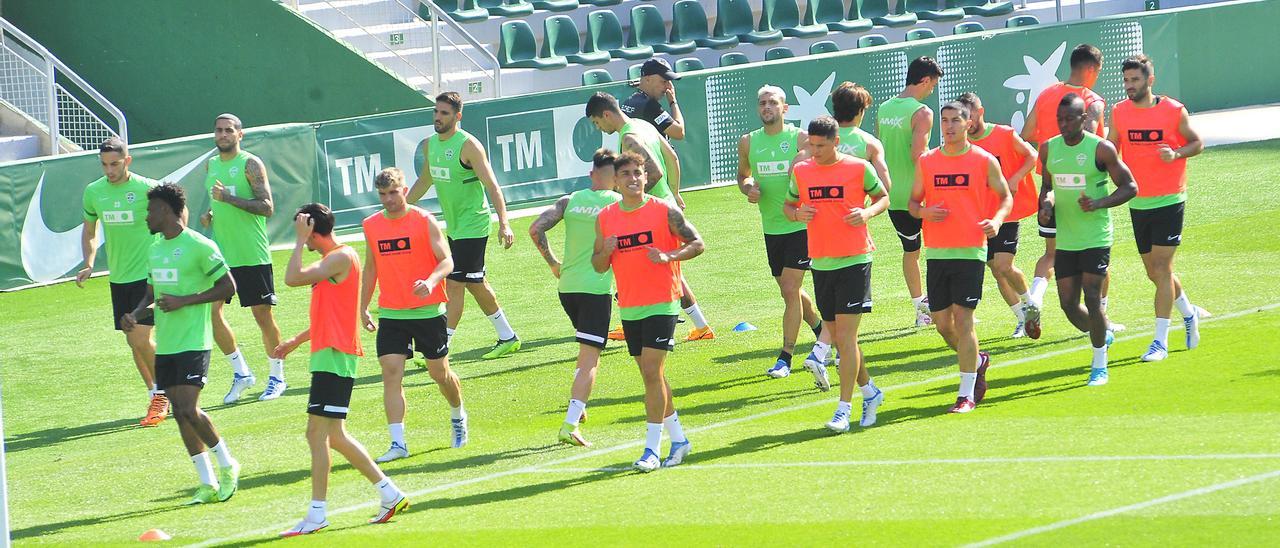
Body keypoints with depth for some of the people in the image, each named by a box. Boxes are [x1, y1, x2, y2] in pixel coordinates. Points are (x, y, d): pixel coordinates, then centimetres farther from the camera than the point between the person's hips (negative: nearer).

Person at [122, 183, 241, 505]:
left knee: (189, 411, -17)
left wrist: (183, 301, -17)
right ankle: (208, 484, 10)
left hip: (193, 343, -8)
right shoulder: (155, 249, 15)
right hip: (165, 345, 8)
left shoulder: (199, 246, -9)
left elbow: (228, 288, -9)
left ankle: (227, 465, 5)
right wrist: (135, 316, 2)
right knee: (180, 414, 5)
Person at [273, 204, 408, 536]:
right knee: (333, 436, 13)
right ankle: (390, 494, 16)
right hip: (330, 355, 10)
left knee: (318, 433, -10)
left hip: (333, 357, -10)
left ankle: (317, 515, -11)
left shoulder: (341, 258, -12)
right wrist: (295, 342, 26)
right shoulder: (334, 260, 20)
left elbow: (293, 279, -21)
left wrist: (300, 242, -11)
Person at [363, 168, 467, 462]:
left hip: (428, 311, -3)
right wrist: (363, 307, 17)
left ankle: (458, 416, 39)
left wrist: (430, 282, -32)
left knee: (439, 372, 9)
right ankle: (398, 443, -13)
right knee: (391, 372, -11)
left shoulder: (424, 221, -7)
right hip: (391, 314, 3)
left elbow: (446, 261, -12)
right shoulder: (371, 225, 6)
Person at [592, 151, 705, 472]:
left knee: (652, 372, -12)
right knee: (651, 375, 11)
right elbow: (598, 266, 12)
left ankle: (651, 449, -10)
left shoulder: (665, 211, -5)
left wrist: (668, 256, -19)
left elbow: (697, 244, -2)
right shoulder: (605, 218, 6)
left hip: (662, 304, -5)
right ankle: (678, 439, 25)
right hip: (629, 307, 5)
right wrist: (605, 252, -11)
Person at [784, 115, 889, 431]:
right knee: (840, 339, 10)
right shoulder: (801, 171, 6)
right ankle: (869, 393, 29)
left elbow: (883, 197, 7)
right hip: (821, 263, 5)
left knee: (845, 336, -10)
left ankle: (844, 408, -7)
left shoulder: (859, 168, -5)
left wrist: (868, 212, -13)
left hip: (854, 261, -5)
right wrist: (797, 214, -6)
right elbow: (788, 205, 17)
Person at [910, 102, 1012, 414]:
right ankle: (977, 361, 35)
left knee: (962, 317, -10)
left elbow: (1005, 196, 7)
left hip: (970, 251, -4)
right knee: (942, 322, 6)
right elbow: (913, 202, 15)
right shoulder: (927, 162, 8)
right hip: (936, 252, 4)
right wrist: (923, 212, -8)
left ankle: (966, 394, -6)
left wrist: (997, 220, -13)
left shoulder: (984, 161, 0)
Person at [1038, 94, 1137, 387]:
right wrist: (1046, 204, -1)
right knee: (1068, 304, 5)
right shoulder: (1049, 149, 6)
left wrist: (1099, 204, -21)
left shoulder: (1101, 149, -10)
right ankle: (1103, 336, 35)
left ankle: (1099, 364, 3)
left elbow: (1129, 187, -5)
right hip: (1065, 239, 5)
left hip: (1096, 238, -5)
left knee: (1092, 299, -11)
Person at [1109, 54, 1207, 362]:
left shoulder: (1174, 111, -8)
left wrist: (1176, 154, -17)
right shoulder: (1119, 113, 2)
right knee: (1154, 271, 11)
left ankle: (1160, 342, -8)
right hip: (1138, 204, 5)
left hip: (1169, 201, -5)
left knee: (1161, 268, -10)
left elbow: (1197, 143, 2)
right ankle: (1189, 314, 37)